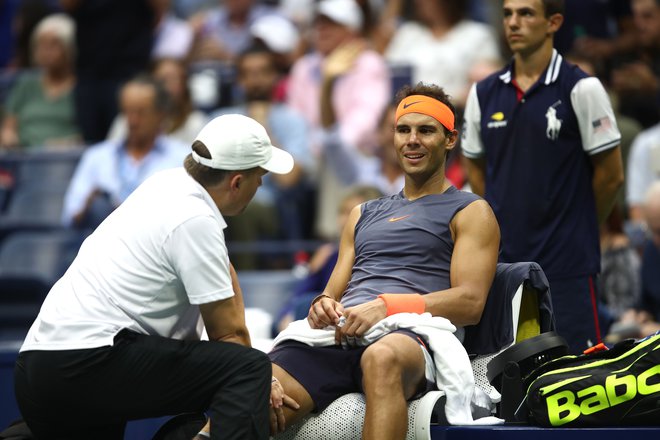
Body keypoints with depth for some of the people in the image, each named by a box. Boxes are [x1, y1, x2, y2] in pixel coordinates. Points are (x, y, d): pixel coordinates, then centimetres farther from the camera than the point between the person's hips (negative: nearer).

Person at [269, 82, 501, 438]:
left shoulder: (470, 213, 16)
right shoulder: (364, 214, 35)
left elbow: (470, 303, 1)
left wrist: (385, 306, -13)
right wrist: (323, 304, 2)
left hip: (410, 333, -4)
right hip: (339, 336, 4)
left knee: (382, 357, -46)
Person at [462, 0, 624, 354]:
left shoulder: (581, 89, -7)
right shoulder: (483, 93, 8)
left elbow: (610, 174, -3)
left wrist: (576, 228, 6)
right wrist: (509, 223, 11)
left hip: (568, 265, -5)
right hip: (501, 264, 5)